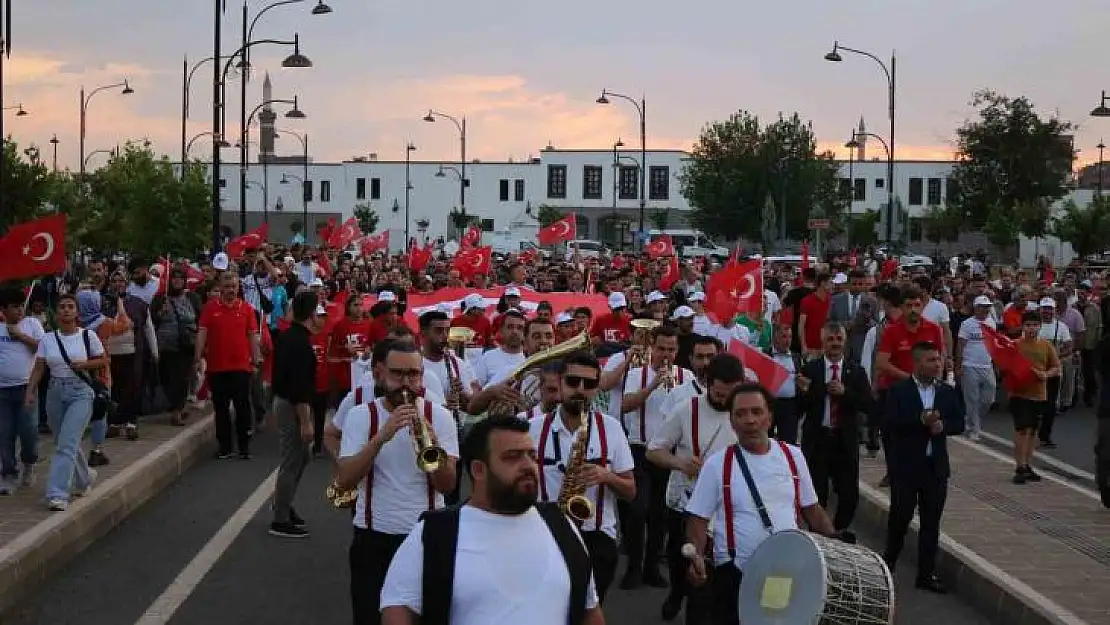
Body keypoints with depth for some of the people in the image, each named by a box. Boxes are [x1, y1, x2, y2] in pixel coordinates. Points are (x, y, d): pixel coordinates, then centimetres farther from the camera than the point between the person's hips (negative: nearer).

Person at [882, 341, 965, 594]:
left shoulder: (947, 392, 8)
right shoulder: (898, 391, -5)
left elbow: (959, 424, 5)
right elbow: (891, 423, -15)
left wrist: (941, 425, -15)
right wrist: (920, 420, -24)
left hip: (936, 466, 4)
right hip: (906, 466, -4)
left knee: (931, 522, 6)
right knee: (900, 517, 2)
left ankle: (927, 573, 14)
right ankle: (888, 563, 23)